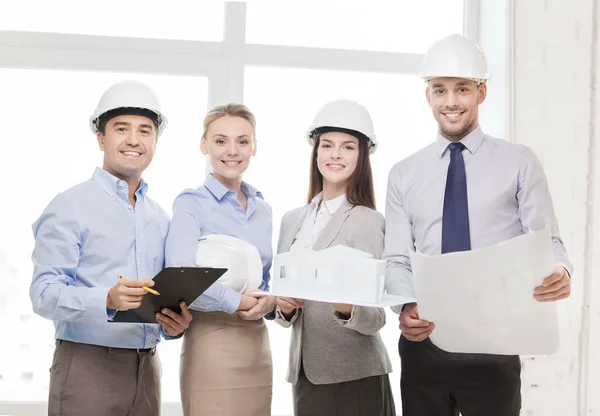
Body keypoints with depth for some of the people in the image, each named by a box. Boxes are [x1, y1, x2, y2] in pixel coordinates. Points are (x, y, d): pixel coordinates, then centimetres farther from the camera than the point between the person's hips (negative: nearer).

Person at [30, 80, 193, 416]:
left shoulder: (160, 218, 15)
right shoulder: (71, 206, -4)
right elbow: (44, 293, -13)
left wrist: (175, 323, -3)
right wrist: (107, 300, -29)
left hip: (147, 369, 6)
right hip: (87, 366, -6)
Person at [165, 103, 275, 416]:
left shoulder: (263, 209, 13)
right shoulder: (191, 203, -7)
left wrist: (270, 301, -3)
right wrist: (238, 302, -13)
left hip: (258, 345, 6)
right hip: (211, 344, -6)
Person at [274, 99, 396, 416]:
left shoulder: (368, 222, -9)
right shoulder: (292, 220, 7)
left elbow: (376, 317, -13)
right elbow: (283, 312, 11)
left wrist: (347, 308, -31)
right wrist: (285, 308, -9)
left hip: (354, 378, -5)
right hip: (304, 374, 5)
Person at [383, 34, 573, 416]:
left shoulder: (519, 163, 3)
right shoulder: (404, 175, 9)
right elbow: (397, 260, 4)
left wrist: (560, 274, -26)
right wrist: (407, 306, -17)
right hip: (423, 345, 2)